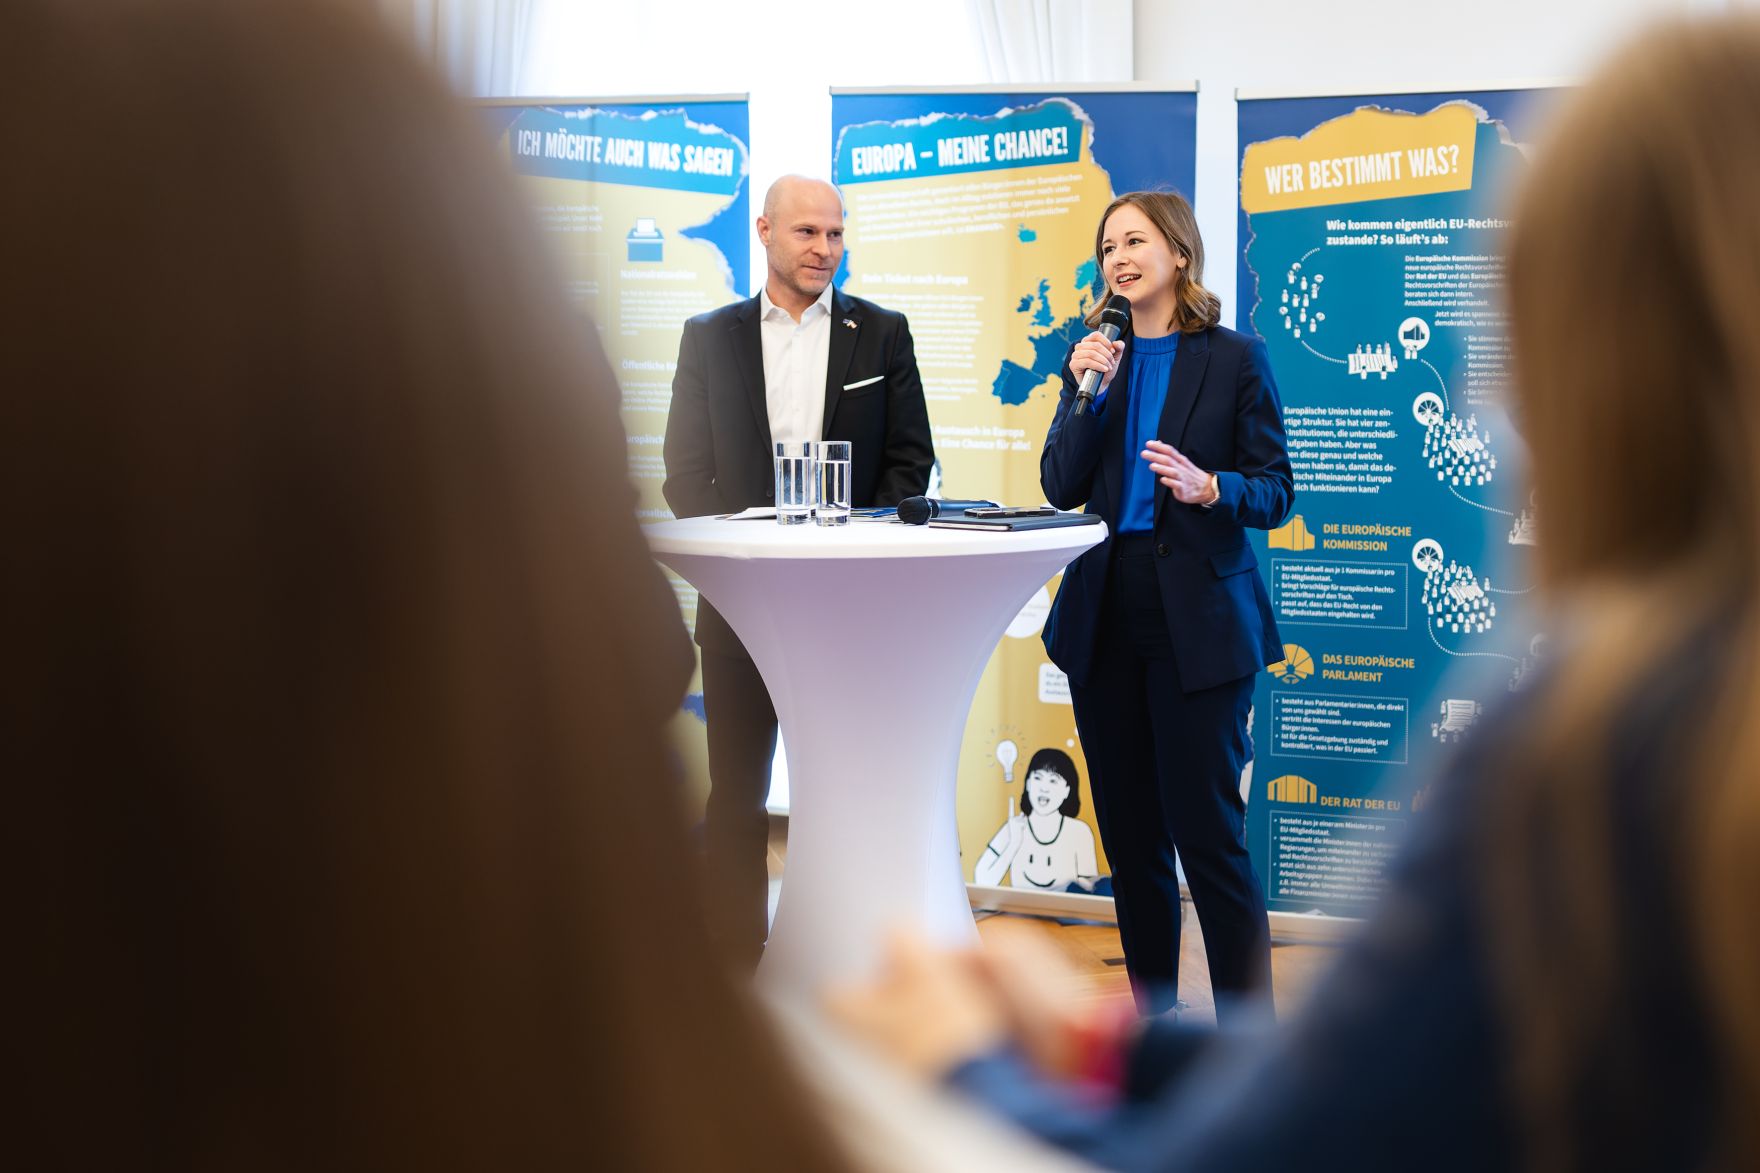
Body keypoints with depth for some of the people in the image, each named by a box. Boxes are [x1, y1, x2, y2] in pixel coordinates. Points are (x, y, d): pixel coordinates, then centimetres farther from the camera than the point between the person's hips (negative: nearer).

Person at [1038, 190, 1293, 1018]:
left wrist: (1208, 486, -21)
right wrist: (1086, 392, -9)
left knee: (1208, 833, -7)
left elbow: (1275, 491, -2)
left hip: (1199, 621, -4)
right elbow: (1060, 488, 4)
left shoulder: (1235, 360, 0)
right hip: (1105, 615, 5)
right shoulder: (1094, 357, 11)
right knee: (1130, 835, 10)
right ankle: (1153, 1020, 21)